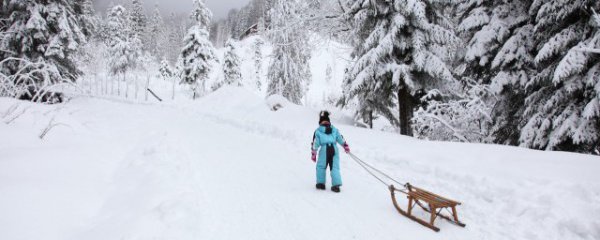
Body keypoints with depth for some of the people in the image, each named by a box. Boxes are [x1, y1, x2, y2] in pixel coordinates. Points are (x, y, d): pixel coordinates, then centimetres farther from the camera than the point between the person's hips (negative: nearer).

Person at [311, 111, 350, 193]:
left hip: (324, 150, -2)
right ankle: (336, 185, -3)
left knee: (320, 166, 14)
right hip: (334, 149, 3)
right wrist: (346, 147, 27)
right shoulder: (334, 129, 14)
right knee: (335, 167, 5)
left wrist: (313, 154, 9)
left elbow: (315, 144, 5)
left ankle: (321, 183, 16)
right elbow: (341, 139, 16)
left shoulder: (318, 131, 7)